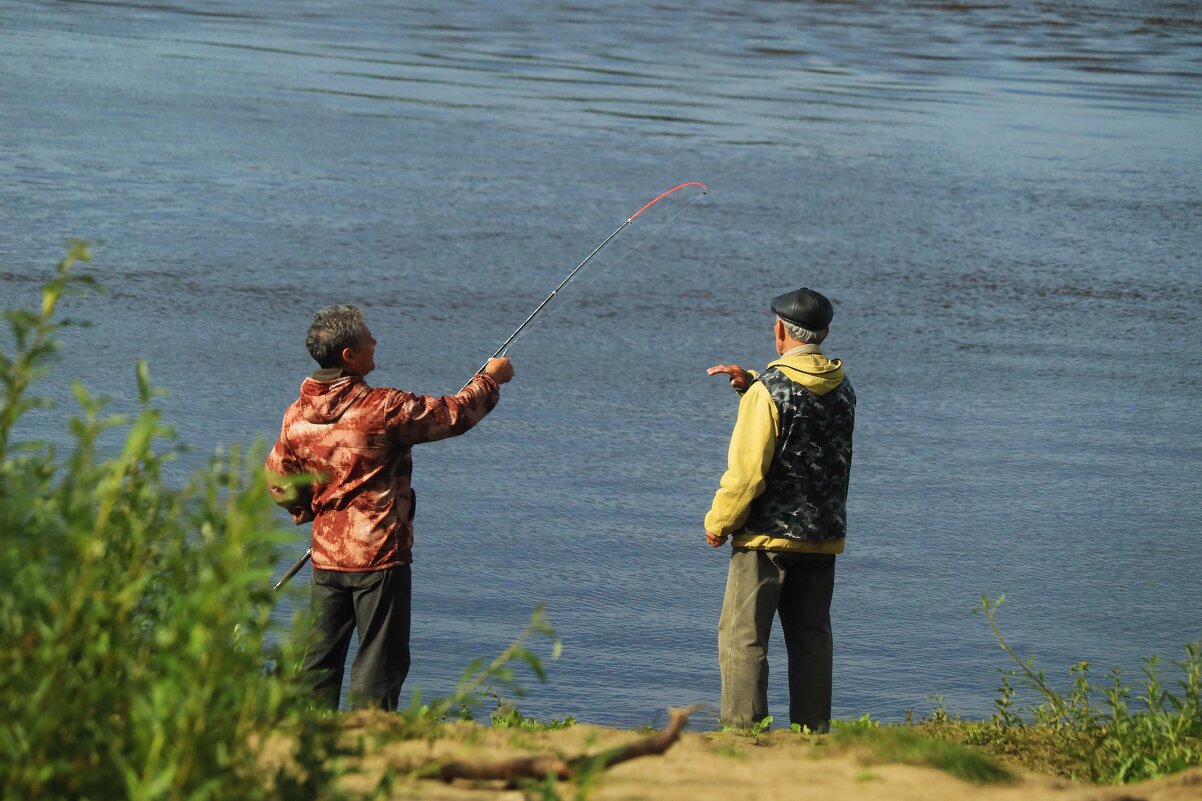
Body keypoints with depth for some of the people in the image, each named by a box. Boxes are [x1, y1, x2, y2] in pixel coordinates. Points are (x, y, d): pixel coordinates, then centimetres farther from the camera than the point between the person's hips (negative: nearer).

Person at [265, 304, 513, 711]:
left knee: (321, 661, 11)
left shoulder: (297, 414, 2)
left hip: (326, 555, 6)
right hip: (379, 556, -6)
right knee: (379, 661, 0)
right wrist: (490, 379, 11)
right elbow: (455, 414, -6)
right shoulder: (383, 408, -16)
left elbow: (277, 480, 11)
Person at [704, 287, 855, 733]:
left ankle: (742, 729, -3)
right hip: (823, 535, 6)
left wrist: (718, 522, -3)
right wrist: (751, 383, 8)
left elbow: (747, 470, -16)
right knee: (811, 636, 11)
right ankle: (814, 730, 11)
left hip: (767, 533, -6)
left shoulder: (769, 391, -15)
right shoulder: (842, 389, 6)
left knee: (742, 636, 0)